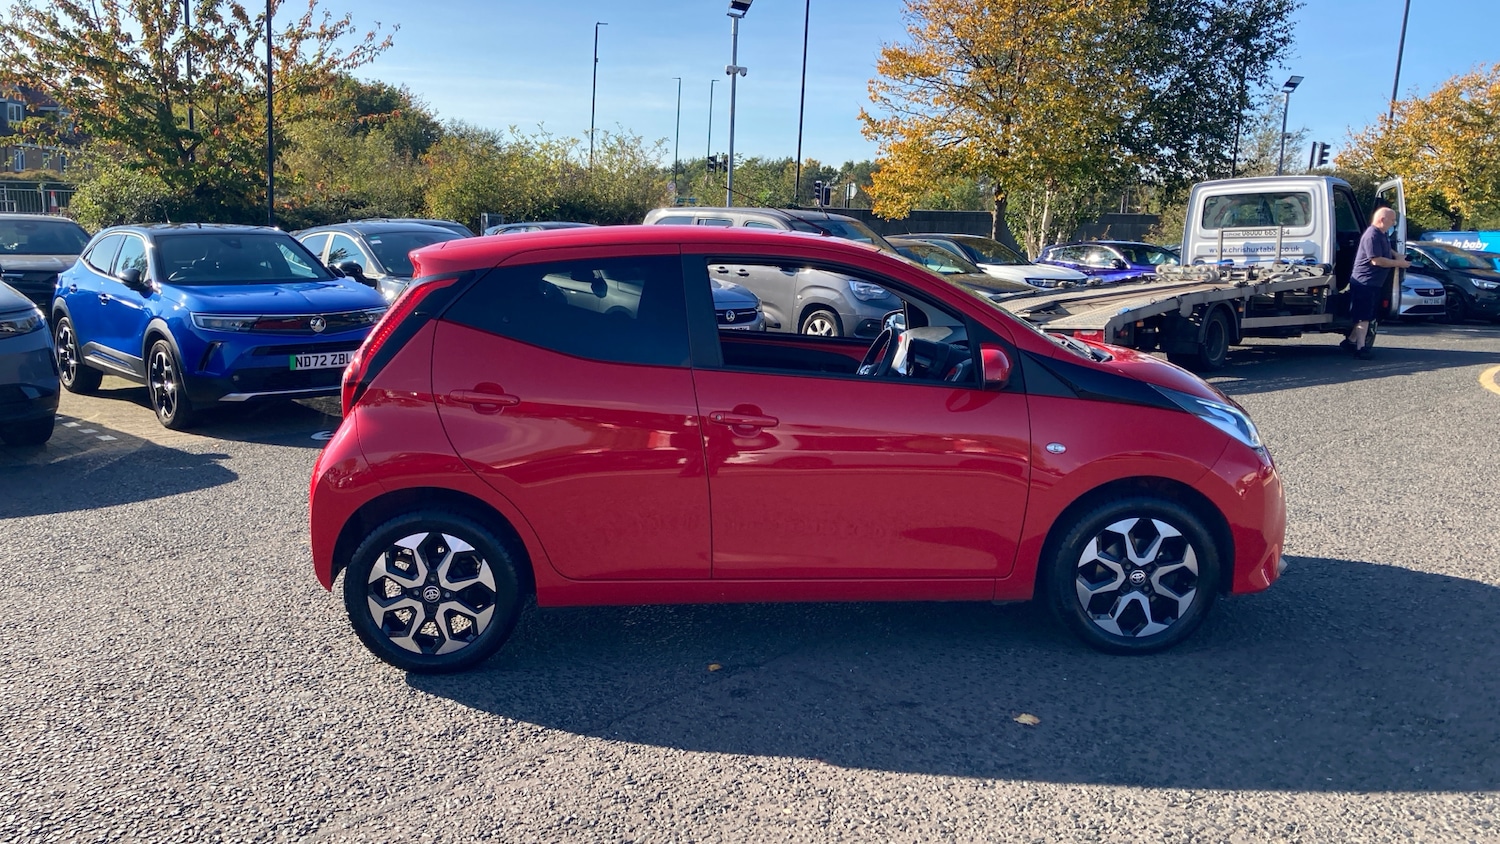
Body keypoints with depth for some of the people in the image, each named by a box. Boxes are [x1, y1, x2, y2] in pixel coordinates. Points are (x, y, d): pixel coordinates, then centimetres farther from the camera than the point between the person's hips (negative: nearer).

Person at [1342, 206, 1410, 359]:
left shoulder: (1382, 235, 12)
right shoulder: (1372, 236, -19)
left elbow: (1388, 250, 31)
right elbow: (1377, 260, -24)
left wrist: (1397, 256, 10)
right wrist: (1398, 263, -13)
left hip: (1374, 283, 10)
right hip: (1364, 282, -10)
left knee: (1365, 316, 15)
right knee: (1364, 316, -8)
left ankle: (1351, 341, 25)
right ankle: (1360, 348, -6)